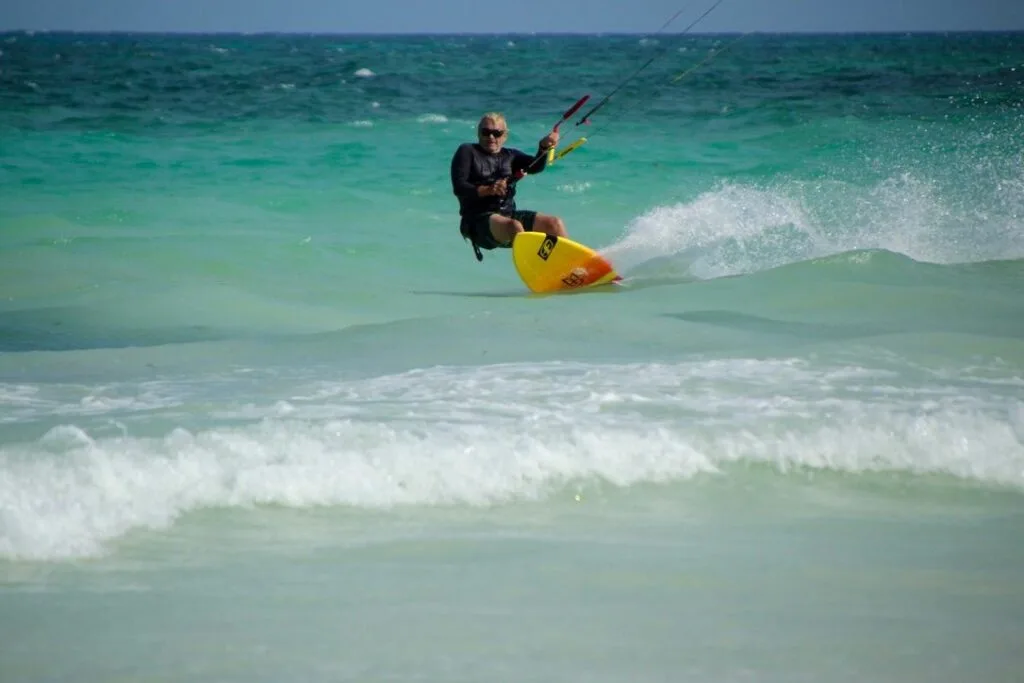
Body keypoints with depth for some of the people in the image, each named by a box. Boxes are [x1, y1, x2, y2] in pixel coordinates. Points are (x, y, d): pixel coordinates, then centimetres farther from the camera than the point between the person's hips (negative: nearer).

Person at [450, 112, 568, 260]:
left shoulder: (510, 155, 17)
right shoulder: (467, 152, 6)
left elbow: (536, 167, -3)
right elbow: (459, 188, -7)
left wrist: (544, 147, -24)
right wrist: (488, 190, -23)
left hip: (509, 214, 6)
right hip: (478, 219, -6)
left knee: (554, 223, -10)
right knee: (515, 226, -35)